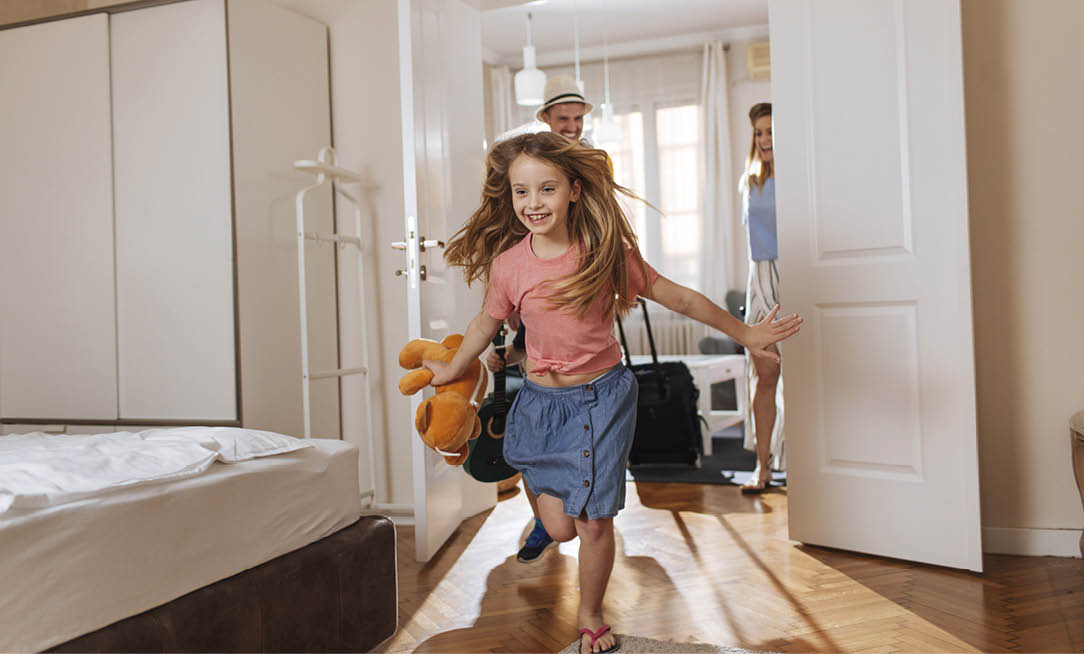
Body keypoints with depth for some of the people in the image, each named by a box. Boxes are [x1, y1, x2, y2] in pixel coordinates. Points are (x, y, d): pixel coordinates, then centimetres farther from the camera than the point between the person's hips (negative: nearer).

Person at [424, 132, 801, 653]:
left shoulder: (606, 252, -13)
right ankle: (547, 493, 42)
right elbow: (486, 323, 10)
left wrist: (745, 333, 4)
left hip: (602, 398, -1)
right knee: (561, 528, 3)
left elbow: (678, 298, -3)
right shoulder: (508, 264, -10)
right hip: (541, 403, 1)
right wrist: (452, 369, 24)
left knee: (594, 524, 2)